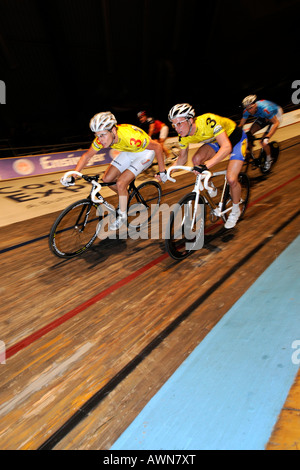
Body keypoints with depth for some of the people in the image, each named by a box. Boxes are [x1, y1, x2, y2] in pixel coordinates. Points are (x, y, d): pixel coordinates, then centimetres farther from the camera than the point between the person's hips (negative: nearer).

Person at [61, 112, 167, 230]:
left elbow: (157, 147, -26)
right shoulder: (102, 138, -20)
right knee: (107, 179, -4)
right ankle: (125, 197, 23)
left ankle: (122, 215, 2)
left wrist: (162, 171, -20)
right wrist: (72, 176, -16)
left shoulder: (130, 137, -38)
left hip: (144, 152, -6)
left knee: (120, 183, -20)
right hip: (128, 152, 6)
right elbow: (87, 156, -8)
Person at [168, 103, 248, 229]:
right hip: (215, 141, 6)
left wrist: (206, 165, -60)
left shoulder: (208, 121, -38)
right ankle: (211, 189, 2)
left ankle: (235, 210, 9)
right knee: (196, 159, -24)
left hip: (236, 138, -5)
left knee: (231, 179, -20)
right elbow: (182, 158, -4)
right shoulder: (184, 135, -18)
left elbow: (227, 147, -46)